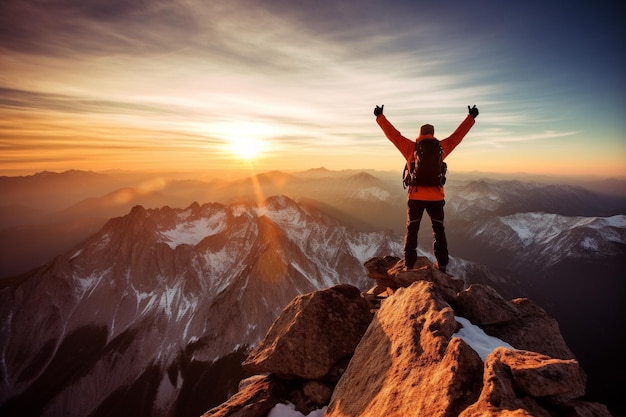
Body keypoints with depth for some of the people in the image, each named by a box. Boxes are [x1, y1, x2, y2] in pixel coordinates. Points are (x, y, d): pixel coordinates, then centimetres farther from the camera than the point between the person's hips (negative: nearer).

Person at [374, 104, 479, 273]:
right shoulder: (441, 147, 3)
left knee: (412, 230, 8)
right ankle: (442, 264, 14)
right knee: (439, 230, 12)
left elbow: (393, 134, 3)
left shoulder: (411, 148, -1)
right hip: (436, 197, 1)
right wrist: (471, 117, 27)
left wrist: (380, 117, 11)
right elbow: (458, 135, 14)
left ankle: (409, 264, 7)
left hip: (416, 197, -1)